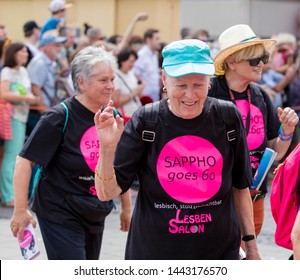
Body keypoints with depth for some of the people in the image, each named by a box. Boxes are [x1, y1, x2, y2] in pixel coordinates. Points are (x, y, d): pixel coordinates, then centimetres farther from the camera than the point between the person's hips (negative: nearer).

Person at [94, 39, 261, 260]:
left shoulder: (228, 117, -4)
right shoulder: (146, 122, -9)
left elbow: (240, 186, 9)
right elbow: (107, 193, -11)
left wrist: (251, 242, 11)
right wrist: (107, 148, -27)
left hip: (220, 251, 1)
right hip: (153, 253, -1)